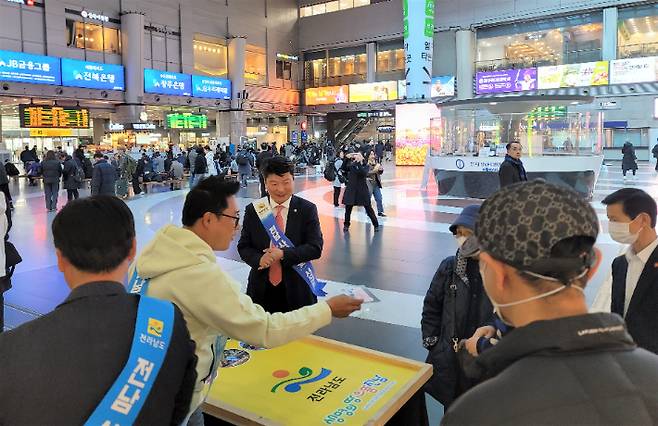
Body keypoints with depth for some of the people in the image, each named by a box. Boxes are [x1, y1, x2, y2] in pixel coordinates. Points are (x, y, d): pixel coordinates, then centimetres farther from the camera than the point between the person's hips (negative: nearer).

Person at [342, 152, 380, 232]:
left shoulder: (365, 165, -2)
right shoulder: (351, 165, 4)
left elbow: (364, 173, -22)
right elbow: (344, 168, -12)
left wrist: (359, 163, -29)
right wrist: (347, 159, -23)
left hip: (362, 190, -2)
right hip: (351, 189, 2)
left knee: (368, 208, 3)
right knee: (348, 208, 5)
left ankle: (376, 225, 15)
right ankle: (346, 225, 21)